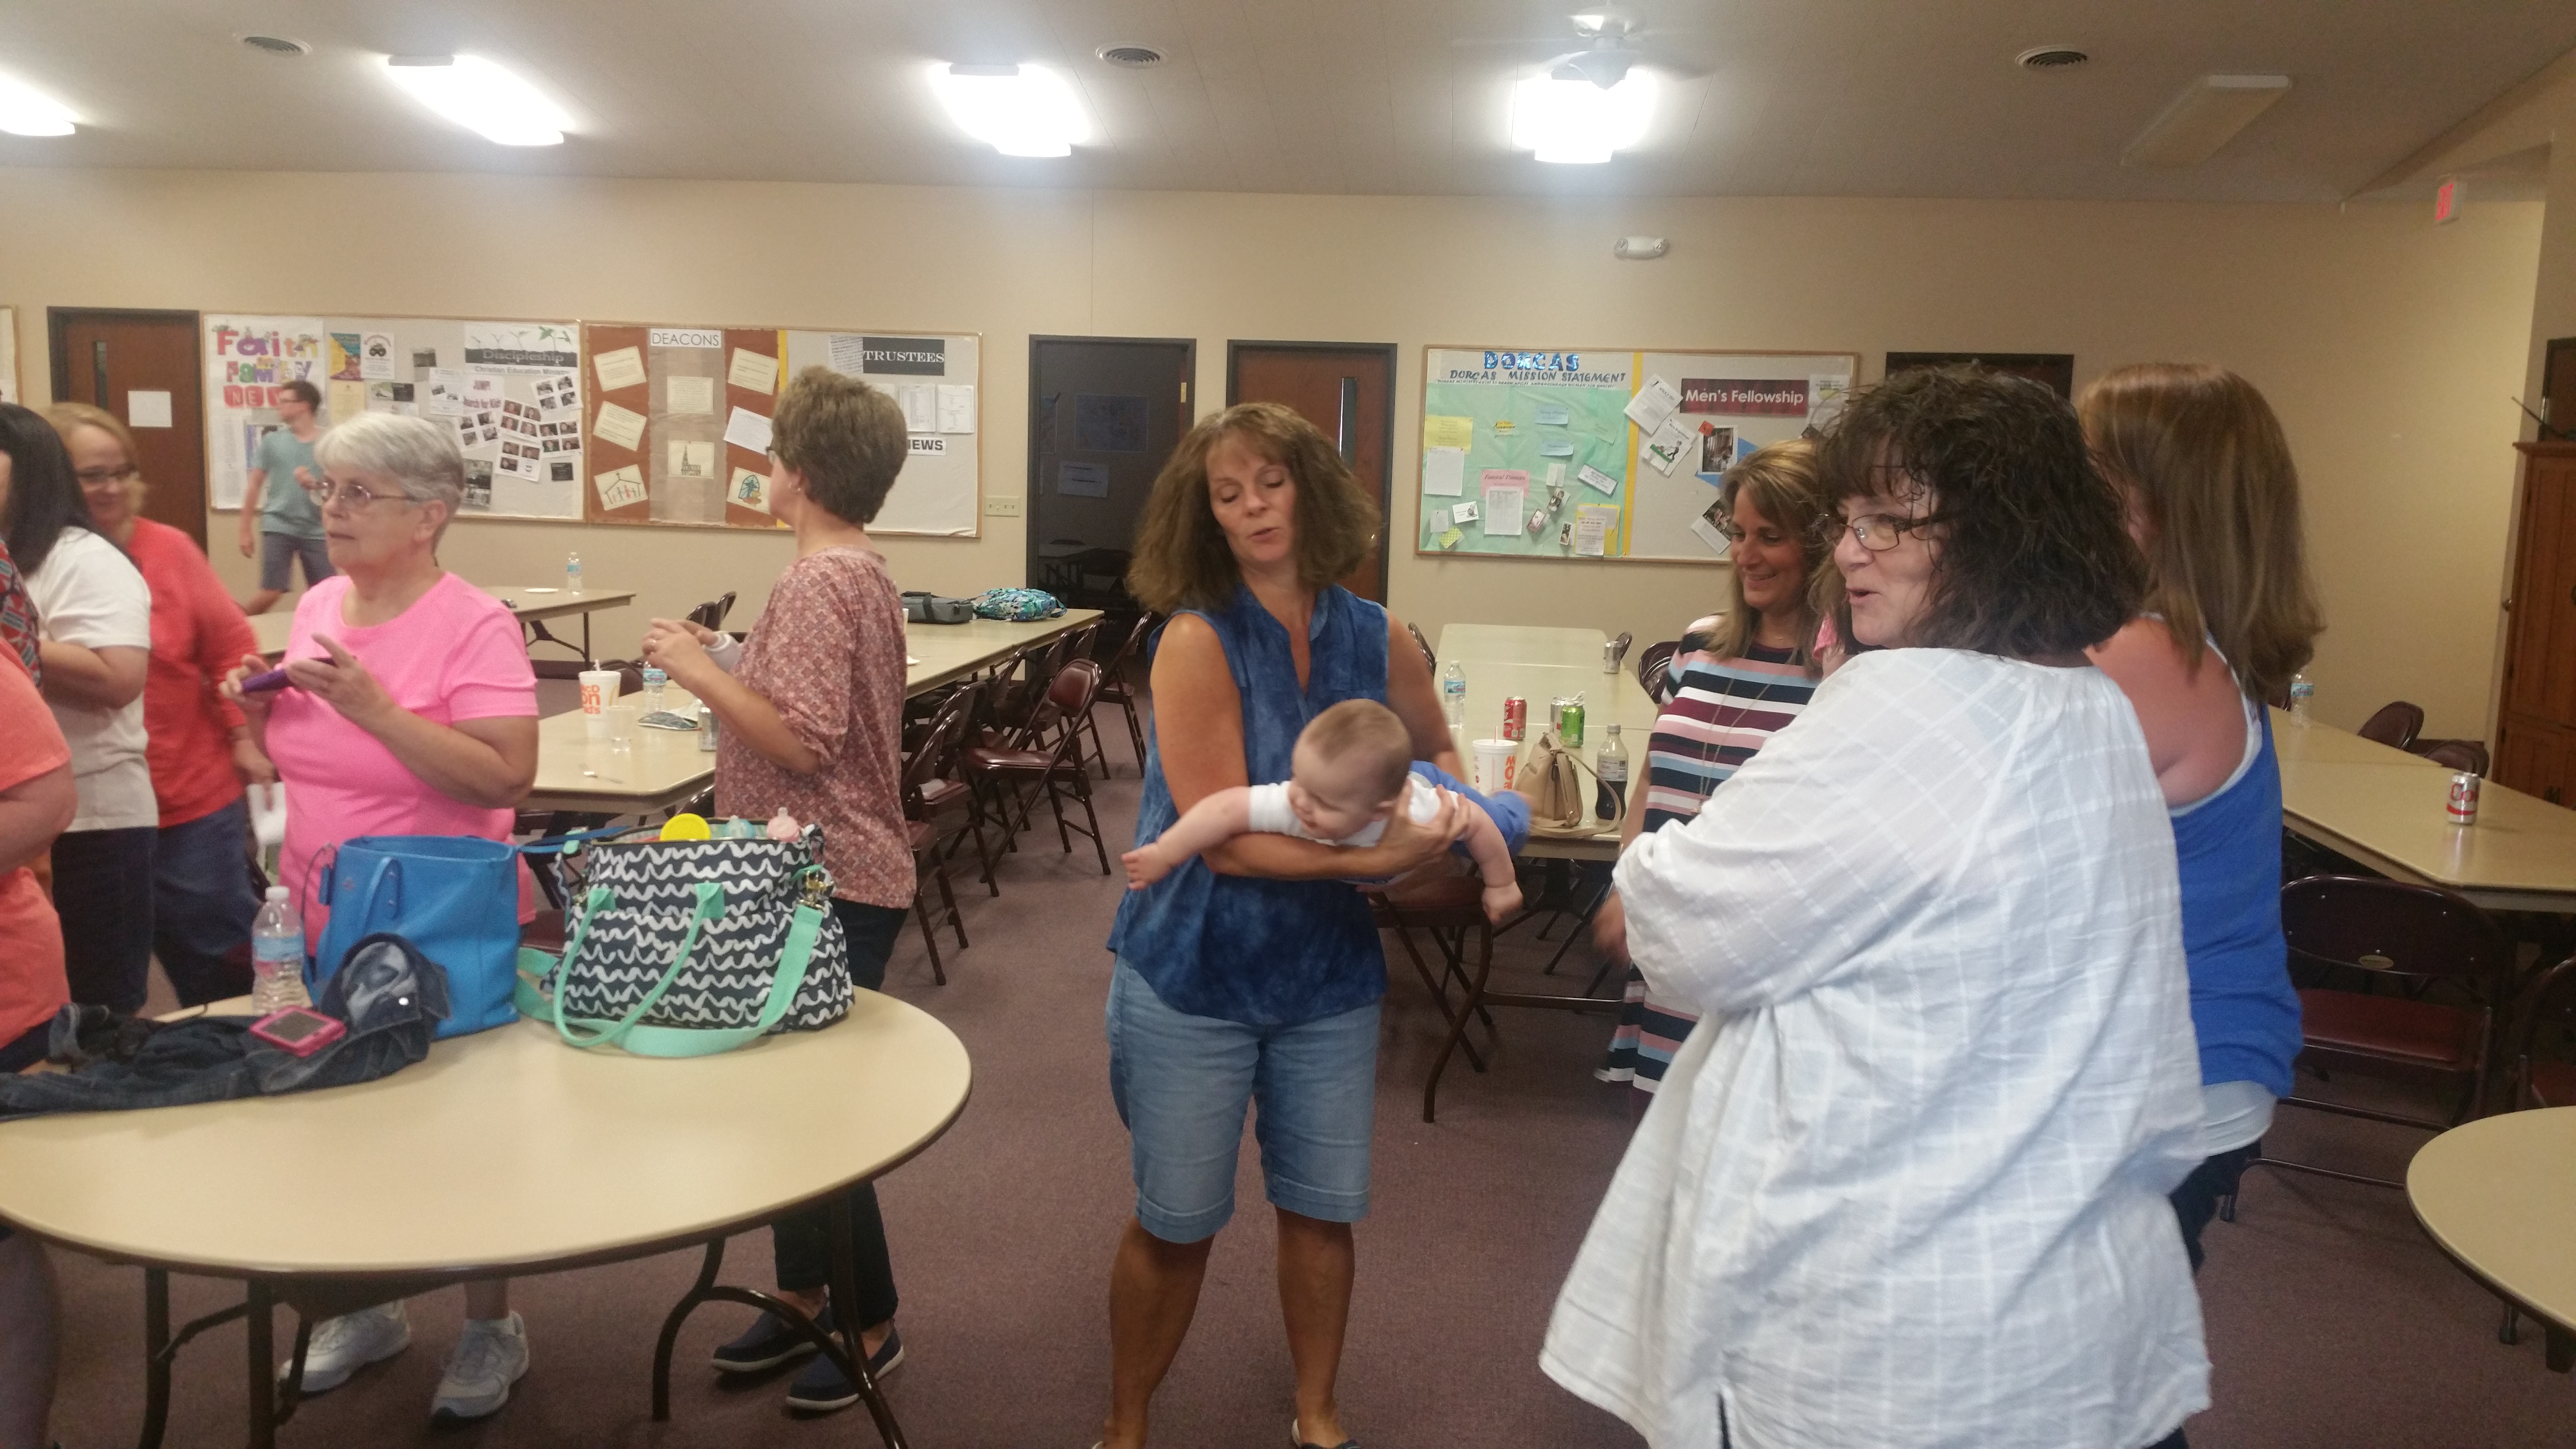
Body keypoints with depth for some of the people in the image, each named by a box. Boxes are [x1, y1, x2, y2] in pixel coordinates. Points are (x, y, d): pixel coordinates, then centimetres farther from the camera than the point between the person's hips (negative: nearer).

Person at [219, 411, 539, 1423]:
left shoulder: (475, 627, -17)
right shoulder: (319, 606, 5)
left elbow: (507, 782, -25)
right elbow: (305, 756, 16)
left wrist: (374, 706, -29)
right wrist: (262, 710, -5)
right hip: (319, 920, 7)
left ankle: (491, 1330, 27)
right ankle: (366, 1309, 38)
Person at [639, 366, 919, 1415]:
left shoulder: (816, 583, -19)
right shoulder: (861, 571, 12)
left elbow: (802, 744, -26)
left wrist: (700, 670, -18)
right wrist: (734, 661, 12)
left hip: (829, 887, -10)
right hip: (837, 875, 10)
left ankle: (870, 1325, 17)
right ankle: (806, 1296, 31)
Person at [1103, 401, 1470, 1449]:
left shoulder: (1378, 640, -3)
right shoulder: (1198, 639, -17)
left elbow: (1438, 750, 17)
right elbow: (1225, 839, -23)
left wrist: (1451, 811, -5)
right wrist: (1381, 857, -29)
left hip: (1329, 973, 4)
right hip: (1193, 975, -4)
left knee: (1322, 1207, 16)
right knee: (1176, 1223, 10)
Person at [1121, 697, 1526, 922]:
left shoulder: (1422, 815, -50)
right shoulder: (1293, 801, -50)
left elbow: (1478, 823, -34)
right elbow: (1227, 808, -54)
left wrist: (1501, 885, -20)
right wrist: (1164, 855, -53)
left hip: (1427, 785, -2)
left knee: (1505, 830, 20)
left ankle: (1515, 799, 53)